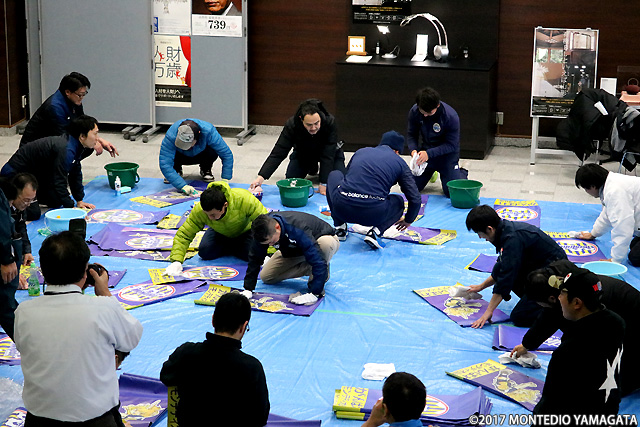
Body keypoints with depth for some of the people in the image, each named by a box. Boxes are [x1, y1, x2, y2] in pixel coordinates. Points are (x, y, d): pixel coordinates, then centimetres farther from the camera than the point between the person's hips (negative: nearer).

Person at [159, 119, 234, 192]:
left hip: (200, 154, 0)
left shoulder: (208, 132, -38)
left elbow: (227, 154, -32)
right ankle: (177, 170, 3)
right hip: (181, 156, 0)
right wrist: (183, 186, -52)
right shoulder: (171, 135, -39)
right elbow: (164, 164, -43)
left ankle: (205, 170, 1)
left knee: (213, 152, -34)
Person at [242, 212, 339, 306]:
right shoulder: (264, 232, -27)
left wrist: (314, 293, -49)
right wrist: (248, 289, -21)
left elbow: (318, 262, -46)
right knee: (266, 277, -5)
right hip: (294, 249, 6)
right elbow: (255, 258, -16)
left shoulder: (298, 230, -44)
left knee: (326, 243, -42)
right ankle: (309, 268, 4)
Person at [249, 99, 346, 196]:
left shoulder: (330, 122, -39)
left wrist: (324, 183, -38)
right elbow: (278, 153, -35)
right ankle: (311, 167, 21)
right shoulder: (292, 125, -35)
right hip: (303, 152, 2)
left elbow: (328, 155, -35)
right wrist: (261, 177, -47)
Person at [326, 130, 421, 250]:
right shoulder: (400, 163, 15)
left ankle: (339, 227, 23)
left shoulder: (361, 151, 23)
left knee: (335, 175, 34)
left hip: (342, 208, 2)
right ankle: (375, 232, 4)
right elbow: (415, 199, 13)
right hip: (373, 214, -2)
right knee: (398, 202, 32)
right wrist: (408, 221, 34)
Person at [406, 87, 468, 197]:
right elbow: (411, 134, -2)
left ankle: (462, 173, 23)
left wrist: (429, 154, -33)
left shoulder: (451, 116, -28)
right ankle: (431, 172, 33)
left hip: (447, 154, -4)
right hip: (426, 150, 4)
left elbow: (452, 145, -22)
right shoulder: (414, 111, -16)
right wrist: (413, 149, -23)